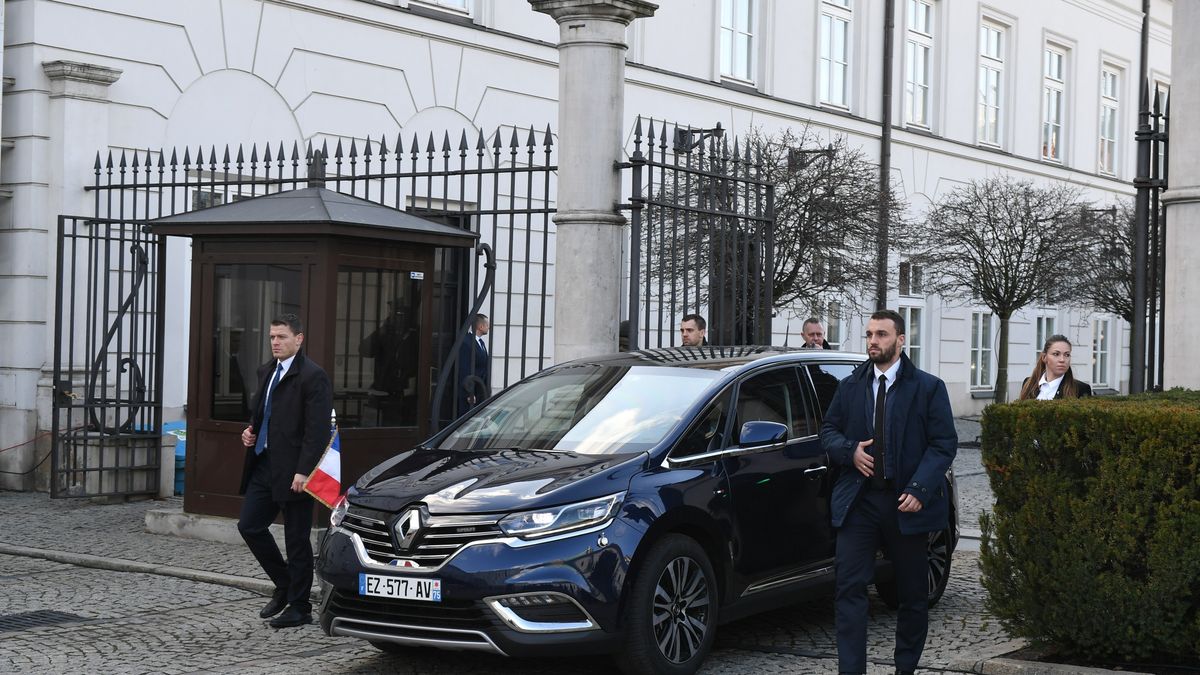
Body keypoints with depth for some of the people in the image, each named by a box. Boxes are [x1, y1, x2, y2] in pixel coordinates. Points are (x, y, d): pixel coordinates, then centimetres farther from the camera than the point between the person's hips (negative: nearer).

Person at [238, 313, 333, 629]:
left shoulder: (312, 376, -13)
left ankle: (299, 608, 12)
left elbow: (317, 430, -18)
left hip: (293, 471, -8)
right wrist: (251, 431, 6)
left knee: (297, 539, 0)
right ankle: (284, 585, 26)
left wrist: (303, 472, -23)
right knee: (249, 525, 8)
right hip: (264, 464, 8)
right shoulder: (267, 371, 14)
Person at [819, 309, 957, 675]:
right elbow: (828, 431, 14)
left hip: (907, 504, -2)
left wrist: (919, 489, -17)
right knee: (849, 587, -7)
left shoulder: (928, 387, -1)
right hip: (858, 501, 2)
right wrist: (849, 451, -8)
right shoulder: (850, 386, 9)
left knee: (913, 593, 9)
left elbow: (944, 443, -5)